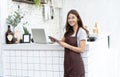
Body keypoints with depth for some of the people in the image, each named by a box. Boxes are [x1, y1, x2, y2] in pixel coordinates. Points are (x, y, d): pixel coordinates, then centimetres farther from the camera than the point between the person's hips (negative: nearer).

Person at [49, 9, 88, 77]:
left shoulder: (81, 31, -9)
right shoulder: (69, 31, 11)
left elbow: (82, 49, -15)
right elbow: (63, 41, 23)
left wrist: (67, 46, -17)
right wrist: (56, 40, 2)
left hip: (76, 62, -7)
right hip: (68, 62, 7)